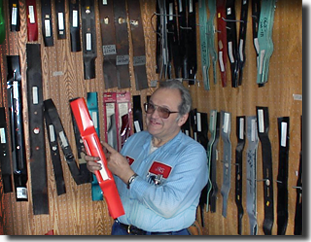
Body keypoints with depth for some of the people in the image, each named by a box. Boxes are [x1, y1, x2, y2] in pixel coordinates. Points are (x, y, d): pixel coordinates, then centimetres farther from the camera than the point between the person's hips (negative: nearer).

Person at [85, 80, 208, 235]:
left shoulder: (192, 153, -11)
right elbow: (114, 187, 17)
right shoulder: (134, 139, 8)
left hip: (164, 231, -4)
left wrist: (126, 173, -16)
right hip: (121, 228, 5)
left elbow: (168, 207, -21)